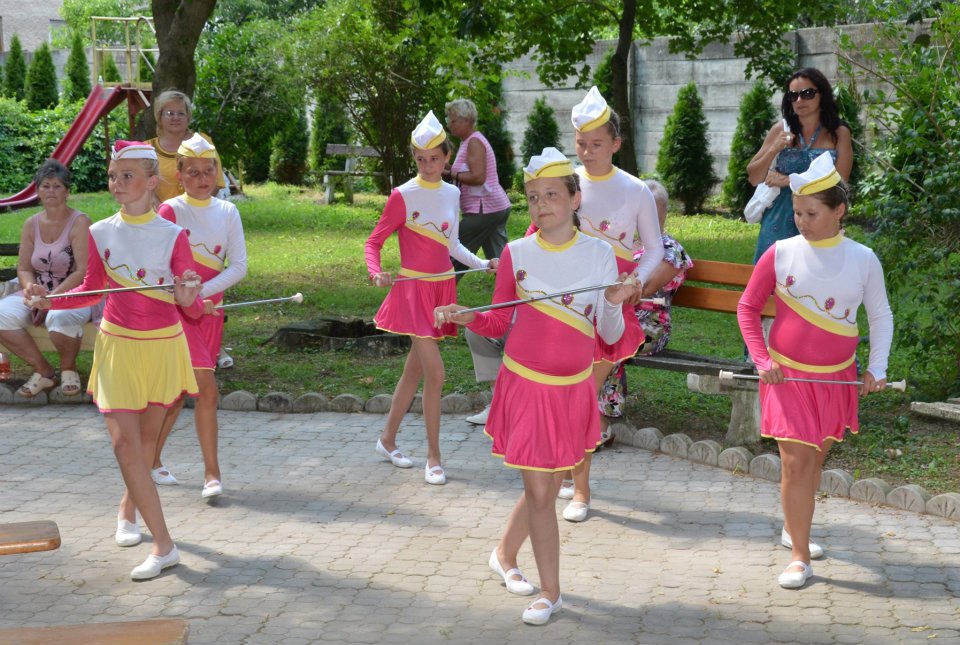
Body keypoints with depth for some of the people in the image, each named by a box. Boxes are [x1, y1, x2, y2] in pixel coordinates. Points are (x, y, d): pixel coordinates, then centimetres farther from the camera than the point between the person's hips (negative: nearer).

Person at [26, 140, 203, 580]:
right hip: (118, 344, 1)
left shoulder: (172, 236, -8)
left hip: (163, 345, -1)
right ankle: (163, 545, -8)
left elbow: (193, 307, -6)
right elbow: (91, 291, 11)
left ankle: (128, 507, 41)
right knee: (124, 441, -10)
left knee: (146, 437, 12)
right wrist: (50, 300, -5)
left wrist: (190, 298, -29)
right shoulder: (100, 234, -2)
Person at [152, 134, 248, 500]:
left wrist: (203, 291, -15)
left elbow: (238, 266, -1)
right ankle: (211, 472, -6)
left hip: (209, 308, 5)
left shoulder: (227, 212, 6)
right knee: (208, 390, -14)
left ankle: (150, 460, 25)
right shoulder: (170, 211, -7)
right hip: (177, 309, -5)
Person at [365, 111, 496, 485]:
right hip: (413, 289, -6)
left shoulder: (452, 194, 7)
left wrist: (482, 263, 6)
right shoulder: (403, 196, -8)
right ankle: (433, 457, -2)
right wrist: (377, 272, -23)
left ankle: (388, 440, 28)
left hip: (442, 287, 6)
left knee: (415, 369, 14)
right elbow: (374, 242, -5)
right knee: (435, 373, -12)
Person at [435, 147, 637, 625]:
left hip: (573, 389, 2)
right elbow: (499, 323, 4)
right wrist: (467, 318, -14)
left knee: (546, 486, 13)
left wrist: (615, 304, -18)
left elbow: (609, 337, 1)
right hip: (526, 385, -2)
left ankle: (505, 554, 39)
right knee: (539, 491, -2)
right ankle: (550, 593, 10)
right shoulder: (516, 254, -3)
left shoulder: (600, 254, -3)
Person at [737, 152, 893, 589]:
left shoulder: (863, 259, -5)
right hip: (787, 375, -2)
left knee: (816, 457, 15)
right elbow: (748, 308, 0)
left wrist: (876, 368, -2)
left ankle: (793, 528, 37)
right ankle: (800, 555, 0)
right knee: (794, 462, -8)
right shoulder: (781, 254, -9)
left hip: (835, 378, 2)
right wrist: (762, 360, -9)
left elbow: (881, 316, 6)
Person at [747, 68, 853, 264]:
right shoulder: (781, 131, 6)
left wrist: (789, 181, -10)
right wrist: (774, 150, -7)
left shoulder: (839, 134, 0)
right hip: (778, 224, 2)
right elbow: (753, 178, 9)